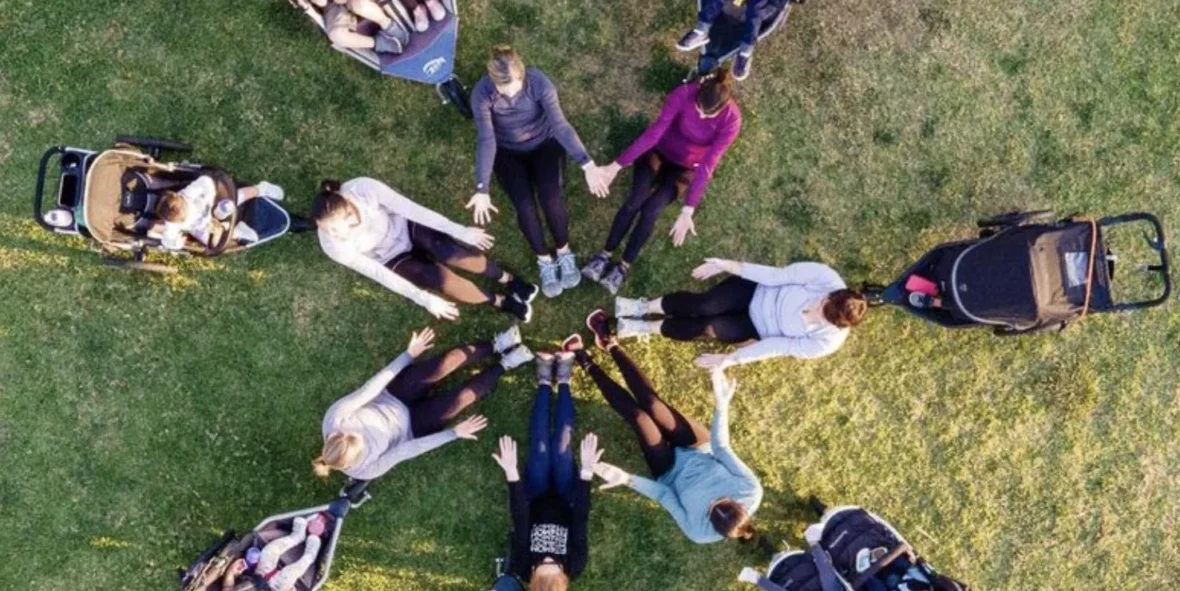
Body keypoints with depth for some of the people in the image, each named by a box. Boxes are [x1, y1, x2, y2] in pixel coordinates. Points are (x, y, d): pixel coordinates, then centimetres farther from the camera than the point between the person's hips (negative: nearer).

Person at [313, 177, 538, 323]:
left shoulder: (363, 188, -32)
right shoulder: (334, 246, -29)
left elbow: (411, 209, -27)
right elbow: (380, 275, -25)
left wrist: (461, 231, -21)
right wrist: (425, 300, -22)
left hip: (406, 228, 1)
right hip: (392, 259, -1)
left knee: (453, 254, -25)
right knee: (442, 278, -24)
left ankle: (508, 281, -2)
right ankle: (502, 302, -3)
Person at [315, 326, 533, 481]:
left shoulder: (334, 418, -25)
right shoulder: (366, 469, -28)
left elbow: (368, 389, -27)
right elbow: (410, 449, -26)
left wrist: (409, 354, -26)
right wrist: (454, 433, -25)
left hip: (390, 397, 3)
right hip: (410, 425, -3)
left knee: (447, 362, -22)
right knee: (462, 397, -24)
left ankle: (495, 346, 0)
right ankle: (503, 365, 3)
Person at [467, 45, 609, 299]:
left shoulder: (539, 82, -27)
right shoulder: (481, 93, -26)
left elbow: (560, 125, -33)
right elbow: (486, 140, -29)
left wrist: (587, 164, -44)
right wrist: (482, 189, -37)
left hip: (545, 143, 0)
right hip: (508, 152, 1)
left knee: (551, 196, -23)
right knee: (524, 204, -21)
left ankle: (564, 251, 1)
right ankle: (544, 259, 1)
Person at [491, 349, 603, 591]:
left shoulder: (523, 567, -33)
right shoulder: (574, 566, -34)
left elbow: (519, 517, -37)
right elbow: (581, 516, -38)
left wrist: (511, 472, -45)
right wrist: (587, 470, -48)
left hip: (536, 499, 0)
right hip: (565, 501, 0)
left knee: (541, 446, -17)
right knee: (561, 447, -19)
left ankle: (545, 382, 7)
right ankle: (562, 381, 4)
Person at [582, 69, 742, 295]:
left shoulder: (731, 119, -30)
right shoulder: (684, 94, -28)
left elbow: (707, 164, -32)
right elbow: (654, 131, -28)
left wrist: (688, 211, -35)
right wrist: (617, 165, -28)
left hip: (689, 166, -1)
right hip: (661, 150, 1)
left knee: (651, 210, -18)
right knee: (634, 201, -18)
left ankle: (624, 266, -2)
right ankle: (605, 255, -5)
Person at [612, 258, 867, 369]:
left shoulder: (826, 343, -25)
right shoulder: (825, 278, -29)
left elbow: (780, 346, -20)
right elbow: (778, 275, -22)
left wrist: (730, 359, -17)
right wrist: (728, 265, -21)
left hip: (759, 329, 0)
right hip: (758, 291, 1)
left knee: (709, 329, -20)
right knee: (705, 305, -23)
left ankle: (645, 327, -2)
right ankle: (643, 307, -5)